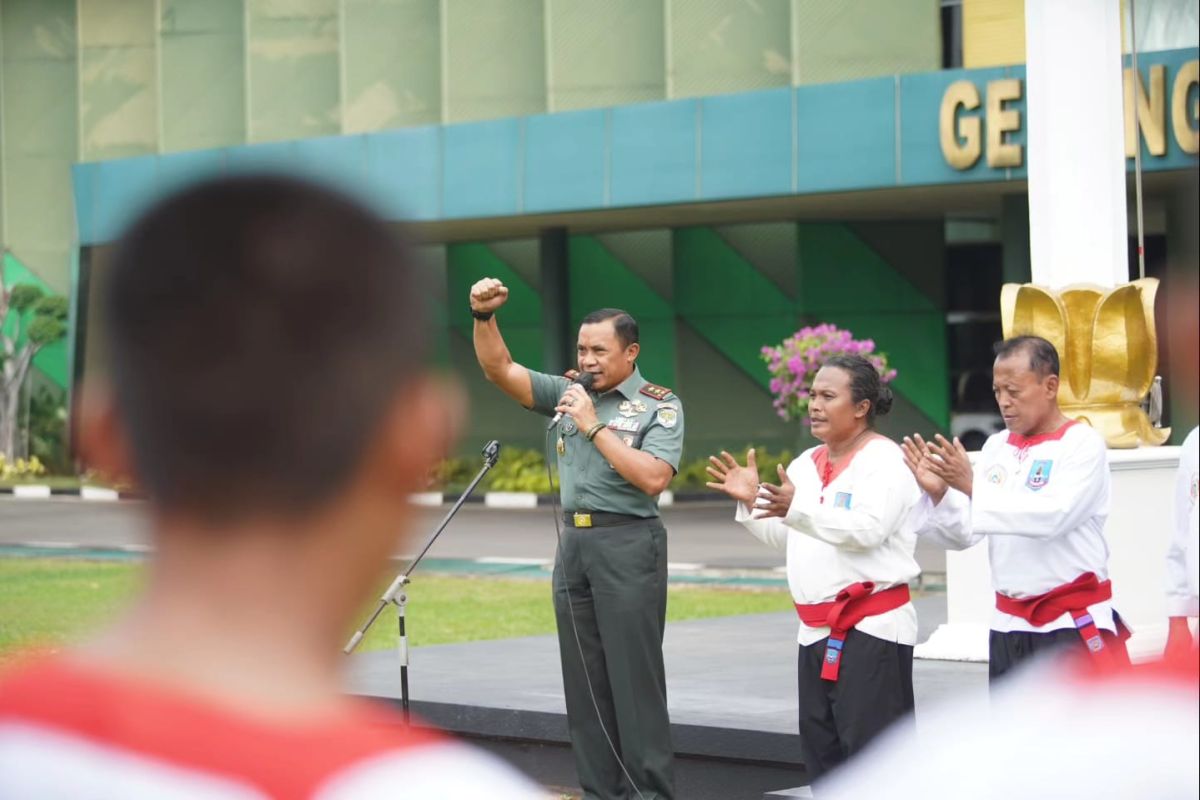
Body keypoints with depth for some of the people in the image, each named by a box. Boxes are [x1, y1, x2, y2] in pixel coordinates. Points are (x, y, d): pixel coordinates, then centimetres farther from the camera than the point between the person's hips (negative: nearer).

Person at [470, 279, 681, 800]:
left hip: (628, 545, -6)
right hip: (573, 543, 6)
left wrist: (594, 425, -14)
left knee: (635, 677, -6)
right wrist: (483, 317, -9)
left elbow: (653, 477, -16)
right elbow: (499, 370, 7)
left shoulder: (660, 406, -3)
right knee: (584, 680, 7)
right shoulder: (569, 392, 12)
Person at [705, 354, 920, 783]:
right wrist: (751, 502, 3)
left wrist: (797, 508, -30)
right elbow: (782, 535, 20)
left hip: (872, 627, -9)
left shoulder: (884, 459, -9)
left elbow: (867, 529, -23)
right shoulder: (807, 463, 15)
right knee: (821, 748, 13)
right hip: (818, 630, 9)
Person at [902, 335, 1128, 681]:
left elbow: (1053, 515, -25)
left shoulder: (1083, 444, -10)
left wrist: (973, 486, -27)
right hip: (1011, 626, 7)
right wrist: (938, 492, -12)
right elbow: (962, 534, 7)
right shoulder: (996, 447, 8)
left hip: (1076, 625, -7)